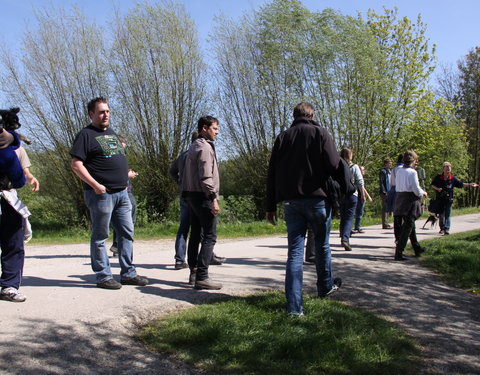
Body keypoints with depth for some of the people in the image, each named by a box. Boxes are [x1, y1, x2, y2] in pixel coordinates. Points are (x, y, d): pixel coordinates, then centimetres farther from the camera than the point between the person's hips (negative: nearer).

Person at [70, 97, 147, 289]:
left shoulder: (112, 133, 18)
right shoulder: (86, 135, -6)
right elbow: (76, 165, -13)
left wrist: (125, 182, 15)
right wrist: (95, 185, -19)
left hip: (122, 193, 8)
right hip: (101, 194, -8)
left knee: (127, 233, 9)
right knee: (100, 236, 2)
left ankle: (128, 273, 18)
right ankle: (103, 276, 10)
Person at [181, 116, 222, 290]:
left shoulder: (194, 146, 20)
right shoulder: (204, 147, -11)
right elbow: (206, 176, -20)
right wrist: (213, 198, -21)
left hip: (192, 195, 11)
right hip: (203, 197, -11)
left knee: (196, 235, 14)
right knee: (209, 236, -10)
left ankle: (194, 272, 21)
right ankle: (202, 277, -14)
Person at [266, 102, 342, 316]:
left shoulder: (282, 137, 10)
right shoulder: (321, 133, -1)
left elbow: (272, 174, 7)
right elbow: (333, 166, -11)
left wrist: (271, 206, 10)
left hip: (290, 201, 3)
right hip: (317, 198, -2)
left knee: (294, 251, 2)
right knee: (322, 245, 18)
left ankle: (294, 305, -3)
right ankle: (325, 286, 38)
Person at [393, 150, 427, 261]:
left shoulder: (398, 171, 5)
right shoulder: (412, 172, -16)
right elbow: (417, 190, -17)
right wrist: (423, 193, 5)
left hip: (400, 199, 8)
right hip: (410, 201, -8)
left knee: (410, 225, 21)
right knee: (407, 227, -2)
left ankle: (417, 249, 37)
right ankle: (398, 253, -6)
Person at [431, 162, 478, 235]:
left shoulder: (453, 178, 1)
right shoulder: (438, 177, -1)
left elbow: (461, 184, 4)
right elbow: (432, 185, 7)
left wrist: (469, 184, -6)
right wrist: (437, 188, -11)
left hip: (449, 199, 0)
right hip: (440, 199, 0)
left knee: (447, 215, -2)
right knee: (441, 215, 7)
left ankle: (447, 229, -2)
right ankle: (442, 228, 20)